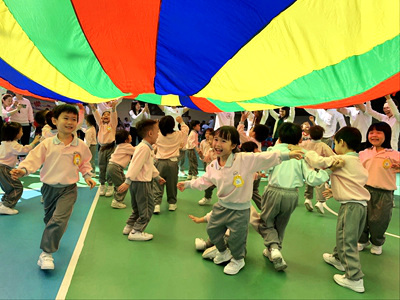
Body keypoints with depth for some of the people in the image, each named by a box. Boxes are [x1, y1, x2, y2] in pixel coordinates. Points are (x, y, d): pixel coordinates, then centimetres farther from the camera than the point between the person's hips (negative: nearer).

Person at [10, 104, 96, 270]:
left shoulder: (80, 145, -4)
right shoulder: (47, 144, -8)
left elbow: (85, 163, 10)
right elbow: (34, 158, -12)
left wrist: (87, 175, -2)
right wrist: (23, 170, -29)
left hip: (68, 189, -1)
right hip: (49, 188, 2)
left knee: (59, 219, -17)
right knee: (49, 218, 22)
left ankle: (46, 253, -5)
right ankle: (52, 239, 52)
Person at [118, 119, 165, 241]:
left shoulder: (147, 147, 14)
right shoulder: (144, 148, -20)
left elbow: (150, 165, 25)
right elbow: (135, 166, -26)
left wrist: (157, 177, 29)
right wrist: (127, 182, -28)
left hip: (140, 183, 11)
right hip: (141, 183, -10)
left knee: (138, 208, 22)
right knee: (147, 208, 0)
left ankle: (129, 227, 32)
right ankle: (136, 232, 7)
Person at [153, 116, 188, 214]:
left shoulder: (158, 135, -6)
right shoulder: (178, 135, -3)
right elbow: (186, 129, 16)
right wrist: (181, 121, 29)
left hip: (160, 162, -1)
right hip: (172, 162, 1)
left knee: (157, 184, 3)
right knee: (172, 184, 14)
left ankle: (156, 204, -6)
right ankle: (172, 203, 26)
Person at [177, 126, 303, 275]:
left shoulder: (245, 159, -22)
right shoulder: (213, 166, -4)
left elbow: (266, 158, -25)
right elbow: (203, 181, 12)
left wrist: (287, 155, -32)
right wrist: (187, 184, 17)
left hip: (240, 209, -5)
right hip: (221, 206, 6)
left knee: (236, 238, 9)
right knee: (212, 229, 20)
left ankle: (238, 260, 42)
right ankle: (223, 253, 50)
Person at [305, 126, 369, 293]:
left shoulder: (341, 159, -15)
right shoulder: (357, 161, 14)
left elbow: (318, 161, -23)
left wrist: (306, 152, -3)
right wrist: (335, 192, 18)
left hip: (351, 205, -9)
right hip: (362, 204, 9)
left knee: (347, 241, -2)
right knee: (344, 236, 25)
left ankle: (355, 279, 3)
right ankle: (338, 258, 44)